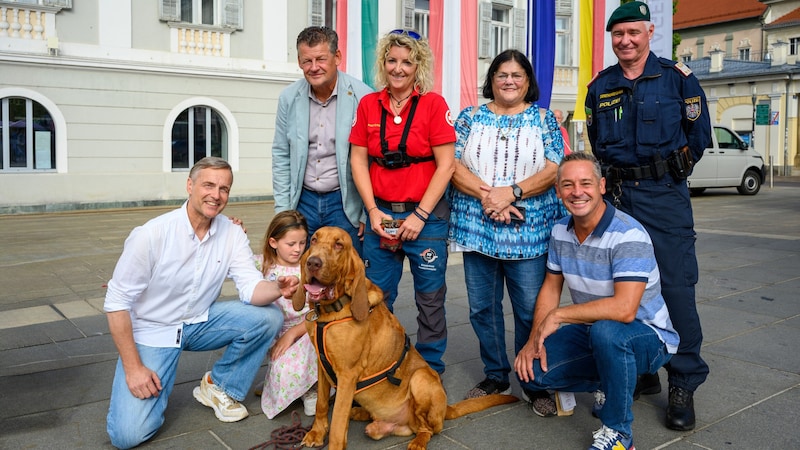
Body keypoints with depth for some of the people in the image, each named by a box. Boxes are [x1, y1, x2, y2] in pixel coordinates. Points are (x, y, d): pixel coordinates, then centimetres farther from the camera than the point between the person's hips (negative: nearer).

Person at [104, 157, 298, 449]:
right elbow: (117, 302, -16)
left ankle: (219, 386, 3)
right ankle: (156, 386, 16)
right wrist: (133, 367, -18)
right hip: (151, 331, -4)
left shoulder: (232, 234, -9)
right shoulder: (151, 235, -21)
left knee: (268, 317, -19)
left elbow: (251, 288, -15)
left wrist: (278, 289, -39)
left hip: (200, 323, 4)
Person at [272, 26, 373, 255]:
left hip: (344, 203, -3)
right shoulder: (289, 98, 3)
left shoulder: (362, 97, -9)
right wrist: (282, 209, 6)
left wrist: (368, 214, -7)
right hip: (302, 200, 3)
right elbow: (281, 156, 9)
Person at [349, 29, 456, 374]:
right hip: (380, 214, 3)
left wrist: (419, 216, -11)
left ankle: (430, 369, 24)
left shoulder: (433, 104, -4)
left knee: (430, 297, 7)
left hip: (426, 215, -3)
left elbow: (446, 165, -7)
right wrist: (373, 211, -4)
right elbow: (358, 161, 6)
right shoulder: (368, 105, 6)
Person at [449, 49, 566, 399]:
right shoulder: (470, 117, 10)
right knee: (481, 307, 8)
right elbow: (452, 164, 0)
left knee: (531, 309, -1)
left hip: (529, 230, -2)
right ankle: (495, 377, 25)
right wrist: (486, 194, -15)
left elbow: (554, 170, -3)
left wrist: (512, 192, -16)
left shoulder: (544, 119, 8)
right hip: (477, 227, 2)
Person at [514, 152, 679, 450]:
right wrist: (535, 339, -6)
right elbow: (551, 288, 7)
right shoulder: (560, 231, -1)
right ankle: (610, 384, 15)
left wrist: (558, 315, -25)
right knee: (530, 371, -10)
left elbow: (624, 309, -36)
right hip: (592, 332, 7)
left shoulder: (628, 235, -26)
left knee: (605, 331, -40)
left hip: (647, 336, -7)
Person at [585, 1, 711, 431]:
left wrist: (668, 170, 9)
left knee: (676, 286, -6)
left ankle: (684, 384, 5)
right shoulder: (600, 86, 10)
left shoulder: (676, 77, 0)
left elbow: (698, 134, 6)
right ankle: (641, 372, 22)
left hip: (665, 195, -4)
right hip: (618, 194, 4)